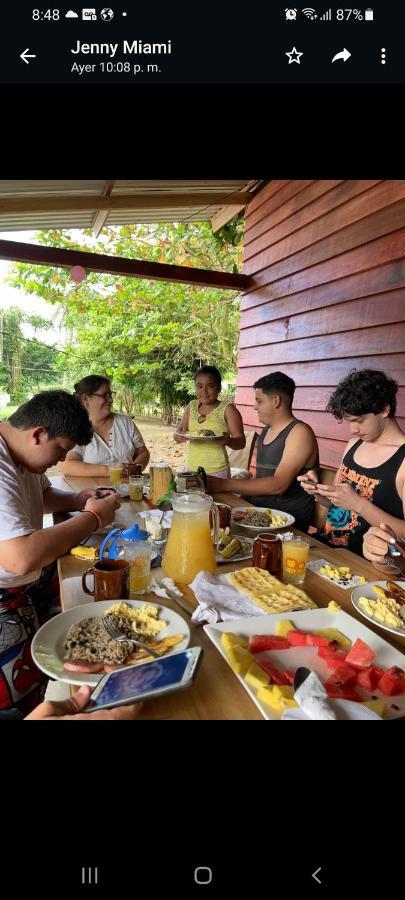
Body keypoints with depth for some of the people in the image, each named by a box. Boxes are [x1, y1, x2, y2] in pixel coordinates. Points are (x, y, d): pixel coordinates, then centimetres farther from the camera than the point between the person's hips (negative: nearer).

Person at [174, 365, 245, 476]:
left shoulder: (227, 409, -7)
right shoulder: (191, 407, 6)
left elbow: (241, 443, -9)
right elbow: (178, 434, 10)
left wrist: (227, 441, -30)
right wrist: (179, 436, -13)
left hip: (217, 472, -4)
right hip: (191, 468, 4)